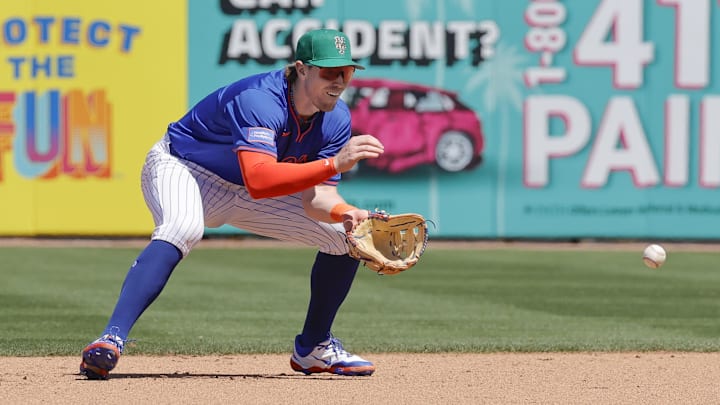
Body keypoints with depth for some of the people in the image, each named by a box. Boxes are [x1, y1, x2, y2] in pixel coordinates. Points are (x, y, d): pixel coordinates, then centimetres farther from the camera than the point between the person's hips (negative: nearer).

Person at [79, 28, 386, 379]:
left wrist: (346, 213, -36)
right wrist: (335, 163, -53)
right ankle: (111, 340, -48)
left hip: (245, 197, 7)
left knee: (346, 235, 0)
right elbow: (258, 181, -49)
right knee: (182, 229, -40)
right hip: (181, 168, -7)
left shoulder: (336, 118, -12)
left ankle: (313, 348, 17)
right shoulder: (259, 100, -35)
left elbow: (315, 198, -14)